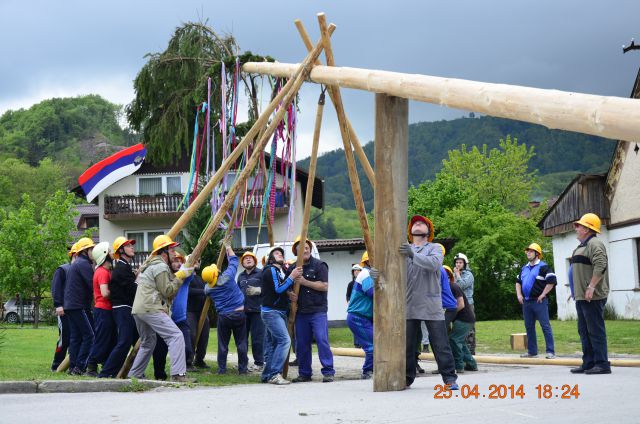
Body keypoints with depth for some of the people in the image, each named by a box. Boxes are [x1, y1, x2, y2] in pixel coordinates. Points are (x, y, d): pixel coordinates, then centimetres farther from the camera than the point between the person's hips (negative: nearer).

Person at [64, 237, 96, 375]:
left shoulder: (76, 264, 22)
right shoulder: (84, 263, -11)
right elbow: (93, 285, -17)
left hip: (70, 305, 10)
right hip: (78, 306, -10)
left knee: (75, 337, 10)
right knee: (89, 335, -10)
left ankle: (73, 367, 10)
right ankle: (79, 367, -13)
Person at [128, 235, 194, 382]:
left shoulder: (149, 265, 25)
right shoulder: (161, 267, -6)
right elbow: (167, 291, -10)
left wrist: (180, 274, 19)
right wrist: (180, 276, -3)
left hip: (138, 310, 10)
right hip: (151, 309, -10)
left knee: (148, 342, 24)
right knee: (176, 336, -14)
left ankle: (134, 375, 28)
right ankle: (178, 374, -23)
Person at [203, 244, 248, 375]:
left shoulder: (208, 289, -3)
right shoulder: (227, 277, -12)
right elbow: (233, 260, 2)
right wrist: (227, 247, 16)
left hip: (223, 316, 1)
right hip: (239, 313, -1)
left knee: (223, 344, 11)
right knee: (241, 343, 6)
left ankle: (221, 369, 11)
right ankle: (243, 368, 9)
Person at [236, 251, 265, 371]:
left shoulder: (261, 273, 0)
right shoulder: (241, 276, 20)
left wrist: (258, 290, -21)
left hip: (257, 310, -6)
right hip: (242, 310, 6)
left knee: (257, 338, -6)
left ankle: (259, 363, 1)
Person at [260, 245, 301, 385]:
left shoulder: (281, 271, 18)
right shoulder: (270, 270, -10)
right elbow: (278, 289, -20)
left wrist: (289, 295, 0)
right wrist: (292, 277, -20)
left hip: (279, 312, 10)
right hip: (271, 312, -10)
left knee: (272, 344, 9)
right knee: (284, 340, -19)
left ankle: (267, 375, 13)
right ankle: (275, 374, -19)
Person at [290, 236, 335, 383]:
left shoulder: (319, 265, -2)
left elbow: (325, 286, -10)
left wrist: (305, 282, -15)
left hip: (318, 310, -5)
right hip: (301, 311, 5)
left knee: (322, 340, -13)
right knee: (301, 344, 6)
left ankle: (328, 372, -8)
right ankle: (304, 374, 15)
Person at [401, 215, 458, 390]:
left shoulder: (435, 249, 7)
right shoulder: (404, 250, 15)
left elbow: (434, 263, -14)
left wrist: (413, 255, -27)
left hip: (431, 305, -2)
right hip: (409, 305, 3)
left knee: (441, 344, -2)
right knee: (407, 344, 6)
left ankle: (449, 378, 4)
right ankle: (407, 378, 15)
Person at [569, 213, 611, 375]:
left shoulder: (594, 244, -12)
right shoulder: (582, 246, 21)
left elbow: (600, 266, -25)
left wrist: (591, 287, -28)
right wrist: (576, 292, 22)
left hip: (592, 297, -11)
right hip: (581, 297, 11)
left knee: (596, 330, -8)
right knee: (584, 331, 13)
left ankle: (602, 364, -5)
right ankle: (588, 363, 18)